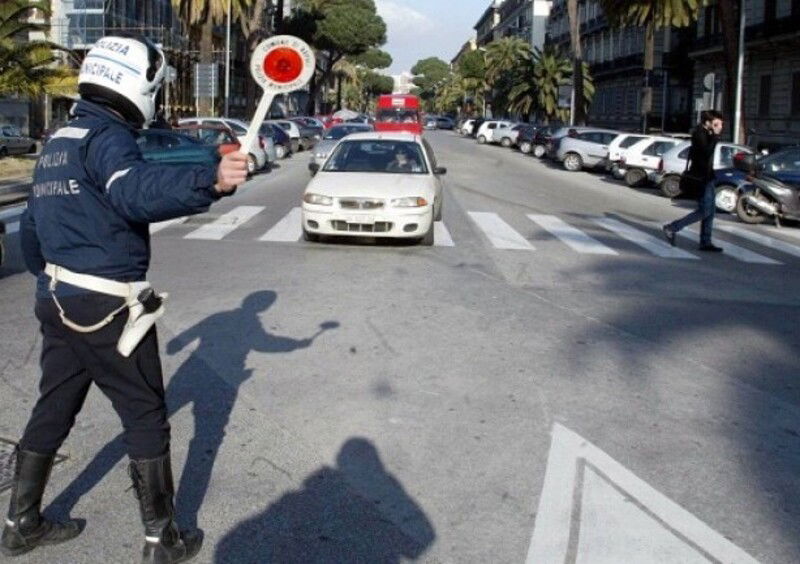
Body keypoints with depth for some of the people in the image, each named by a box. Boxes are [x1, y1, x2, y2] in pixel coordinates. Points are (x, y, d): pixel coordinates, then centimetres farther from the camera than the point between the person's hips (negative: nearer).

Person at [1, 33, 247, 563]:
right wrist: (209, 182, -54)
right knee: (146, 418, 3)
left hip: (57, 300, 9)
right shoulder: (107, 137, -15)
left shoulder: (58, 142, 14)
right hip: (106, 308, -9)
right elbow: (137, 191, -39)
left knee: (53, 409, 19)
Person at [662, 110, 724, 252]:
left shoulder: (707, 134, 15)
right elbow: (706, 152, -29)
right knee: (704, 211, -9)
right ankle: (672, 228, -3)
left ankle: (705, 242, 14)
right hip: (701, 178, -10)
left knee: (710, 210, 10)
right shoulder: (699, 133, -15)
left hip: (706, 176, 10)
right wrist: (715, 135, -26)